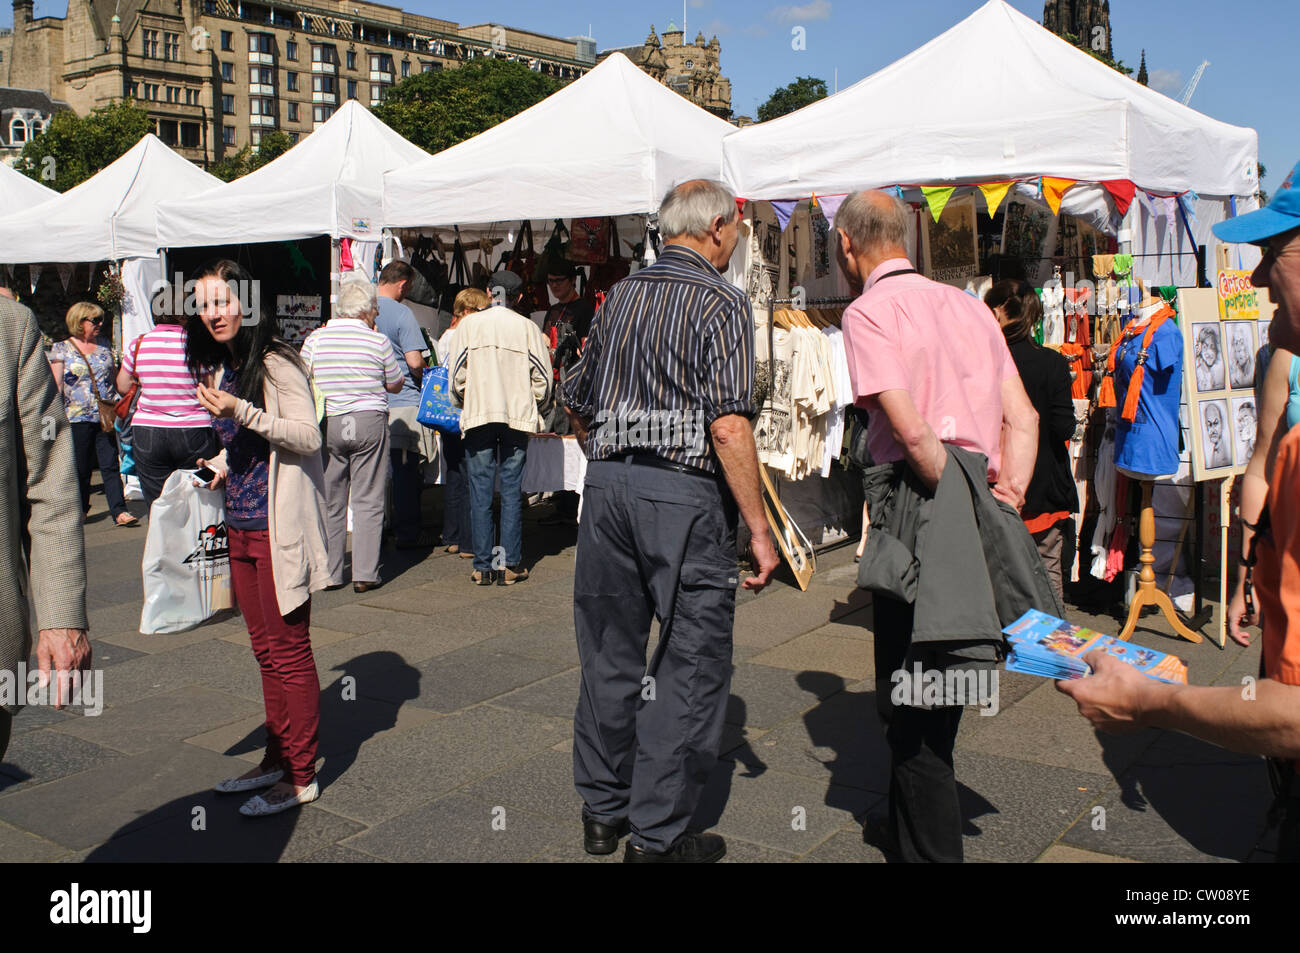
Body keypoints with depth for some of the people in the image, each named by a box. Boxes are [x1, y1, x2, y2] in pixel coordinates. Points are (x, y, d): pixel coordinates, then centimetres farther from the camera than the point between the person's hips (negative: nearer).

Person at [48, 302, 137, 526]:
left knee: (111, 466, -5)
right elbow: (56, 387, 1)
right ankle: (80, 510, 21)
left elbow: (114, 379, 18)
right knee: (80, 468, 6)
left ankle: (119, 511, -8)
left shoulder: (104, 347, 12)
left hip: (105, 418, 2)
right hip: (77, 419, -2)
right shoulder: (62, 349, 3)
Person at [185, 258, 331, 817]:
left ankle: (300, 776, 10)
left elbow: (308, 437, -18)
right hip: (241, 524, 8)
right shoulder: (222, 369, 14)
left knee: (288, 651, -1)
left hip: (279, 526, -8)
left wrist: (241, 412, -24)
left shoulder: (275, 364, -12)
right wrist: (220, 468, 7)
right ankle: (276, 758, 27)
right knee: (265, 650, 15)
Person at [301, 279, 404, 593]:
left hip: (326, 424, 2)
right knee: (368, 501, 3)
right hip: (369, 422, -2)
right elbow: (395, 385, 6)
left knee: (329, 502, 10)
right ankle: (365, 574, 3)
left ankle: (328, 573, 14)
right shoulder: (378, 341, -5)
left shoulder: (315, 339, 0)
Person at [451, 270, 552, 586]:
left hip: (478, 417, 0)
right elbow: (542, 378, 1)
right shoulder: (528, 328, 1)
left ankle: (483, 567, 5)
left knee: (480, 493, 4)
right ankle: (511, 565, 7)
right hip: (517, 418, 0)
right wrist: (535, 411, 16)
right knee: (512, 492, 6)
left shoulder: (468, 324, 1)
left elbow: (458, 376, 1)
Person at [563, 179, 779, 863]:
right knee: (692, 664, 4)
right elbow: (729, 426, -17)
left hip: (607, 483, 7)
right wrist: (758, 528, -12)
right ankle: (659, 836, 9)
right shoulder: (721, 302, -7)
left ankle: (602, 812, 28)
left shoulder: (620, 295, 13)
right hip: (685, 493, -7)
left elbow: (576, 404, 18)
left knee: (610, 653, 15)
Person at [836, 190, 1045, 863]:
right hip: (979, 516, 8)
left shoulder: (868, 311, -7)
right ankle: (907, 826, 36)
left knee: (910, 705, 4)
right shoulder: (967, 305, 15)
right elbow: (1022, 417, 9)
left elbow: (911, 430, -19)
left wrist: (953, 498, -7)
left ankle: (931, 848, 13)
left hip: (919, 506, -8)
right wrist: (1004, 498, 1)